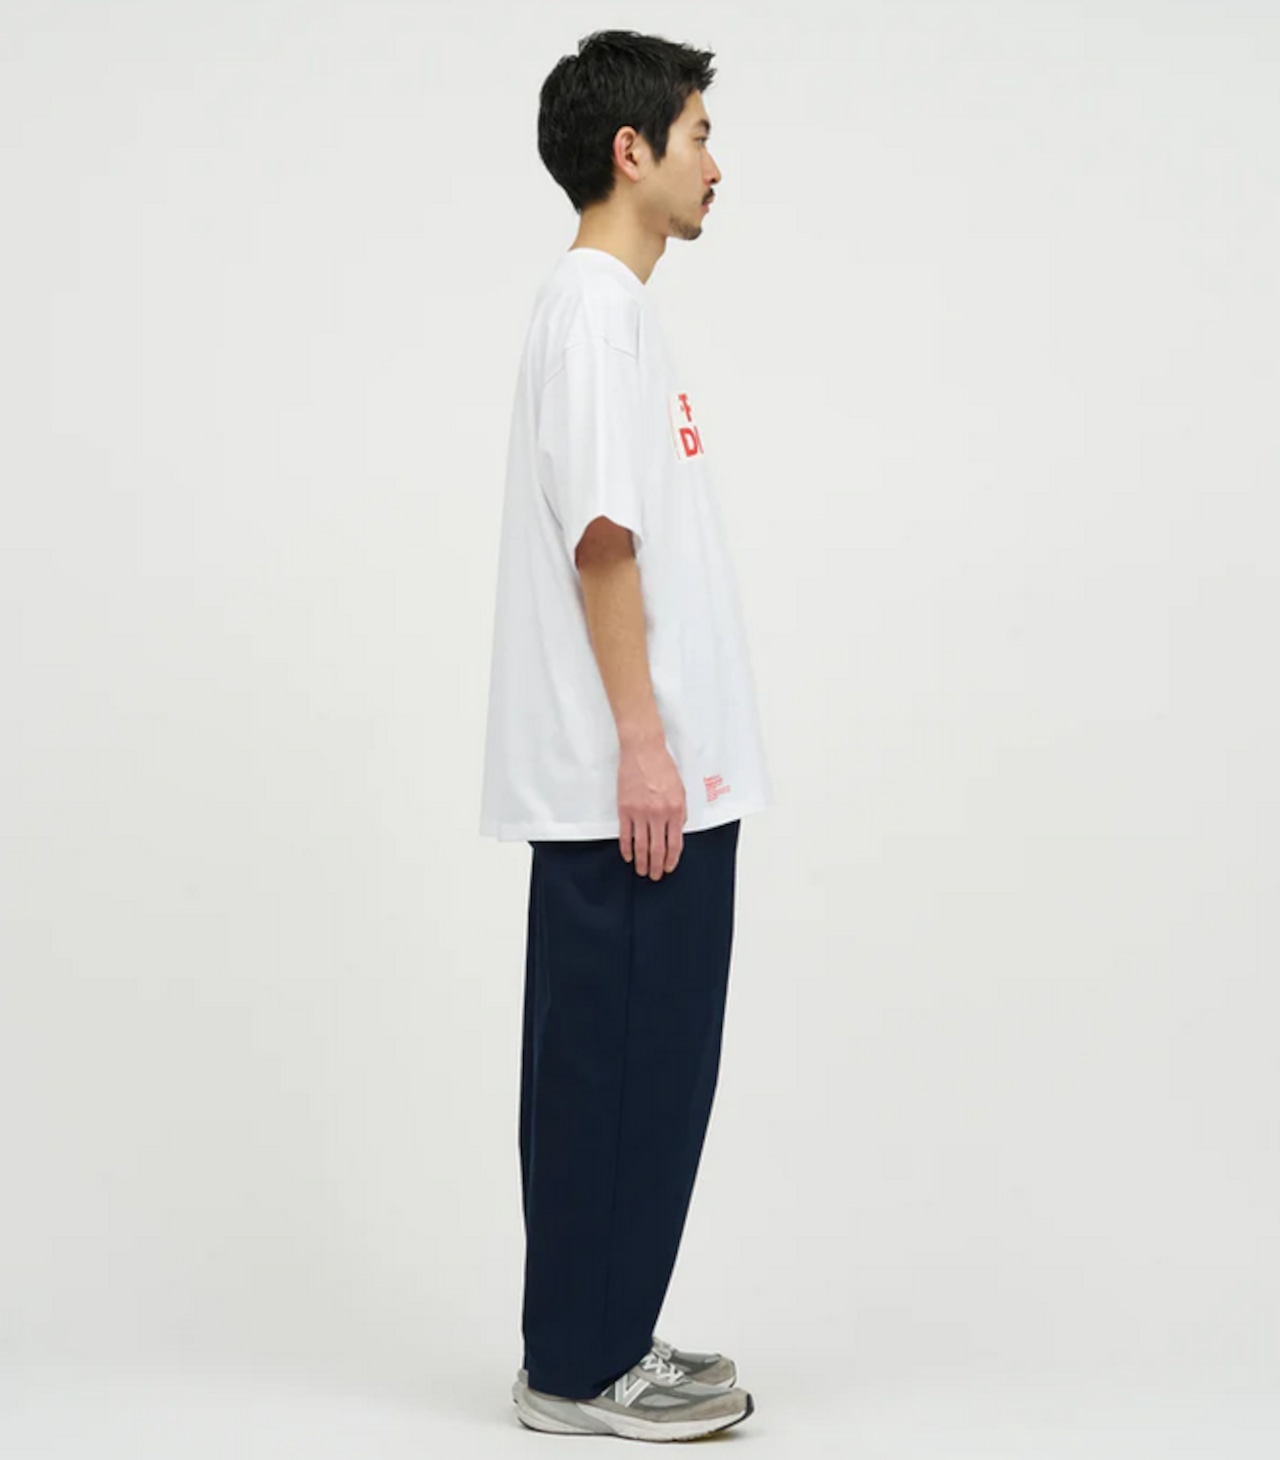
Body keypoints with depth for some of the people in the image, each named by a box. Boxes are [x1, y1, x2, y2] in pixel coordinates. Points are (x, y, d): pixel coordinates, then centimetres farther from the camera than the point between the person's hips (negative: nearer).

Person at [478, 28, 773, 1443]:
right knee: (617, 1069, -3)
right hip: (628, 785, -10)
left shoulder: (611, 307, 18)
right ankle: (578, 1366, 7)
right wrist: (642, 746, -20)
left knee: (642, 1068, 14)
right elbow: (601, 538, -19)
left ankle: (606, 1343, 22)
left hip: (655, 781, 10)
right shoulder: (594, 309, -12)